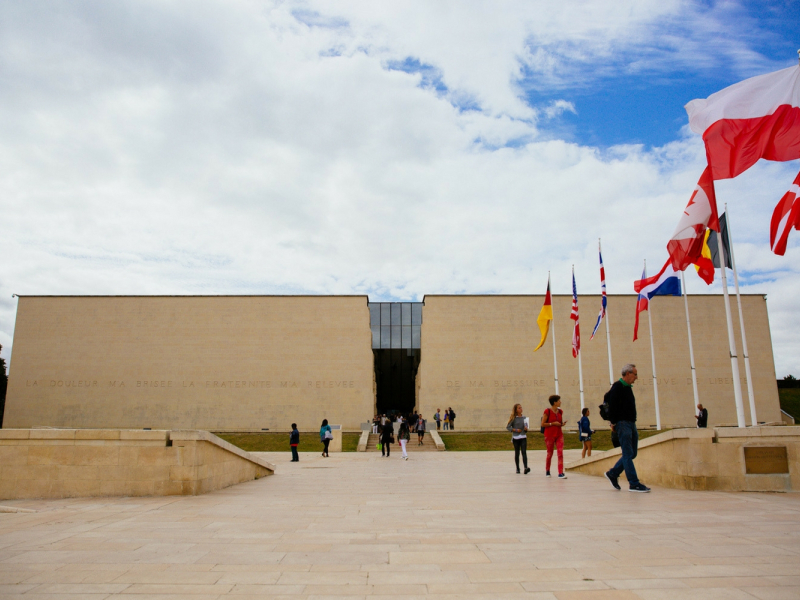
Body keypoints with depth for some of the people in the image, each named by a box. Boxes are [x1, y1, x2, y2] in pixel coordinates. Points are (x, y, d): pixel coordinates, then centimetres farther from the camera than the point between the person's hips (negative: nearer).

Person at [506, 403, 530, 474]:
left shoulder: (524, 417, 6)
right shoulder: (513, 418, -2)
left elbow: (526, 427, 13)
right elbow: (508, 427, -1)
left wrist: (526, 429, -10)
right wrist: (515, 430, -12)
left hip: (523, 437, 1)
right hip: (515, 438, -1)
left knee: (524, 452, -11)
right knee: (517, 453, 7)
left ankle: (526, 468, -21)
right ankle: (517, 469, 17)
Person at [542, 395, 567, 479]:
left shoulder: (560, 411, 8)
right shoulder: (547, 411, -10)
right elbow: (543, 424, -10)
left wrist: (562, 424, -1)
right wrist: (552, 423, -17)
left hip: (559, 435, 4)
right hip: (549, 435, -4)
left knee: (560, 453, -8)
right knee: (550, 454, 8)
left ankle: (561, 473, -9)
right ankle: (547, 471, 28)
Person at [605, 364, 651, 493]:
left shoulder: (628, 387, 17)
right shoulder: (617, 387, -11)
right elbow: (612, 405, -17)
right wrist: (613, 423, -18)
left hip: (631, 424, 9)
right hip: (623, 423, -9)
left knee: (632, 453, 11)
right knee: (628, 454, -7)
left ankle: (612, 473, 22)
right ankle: (634, 484, -6)